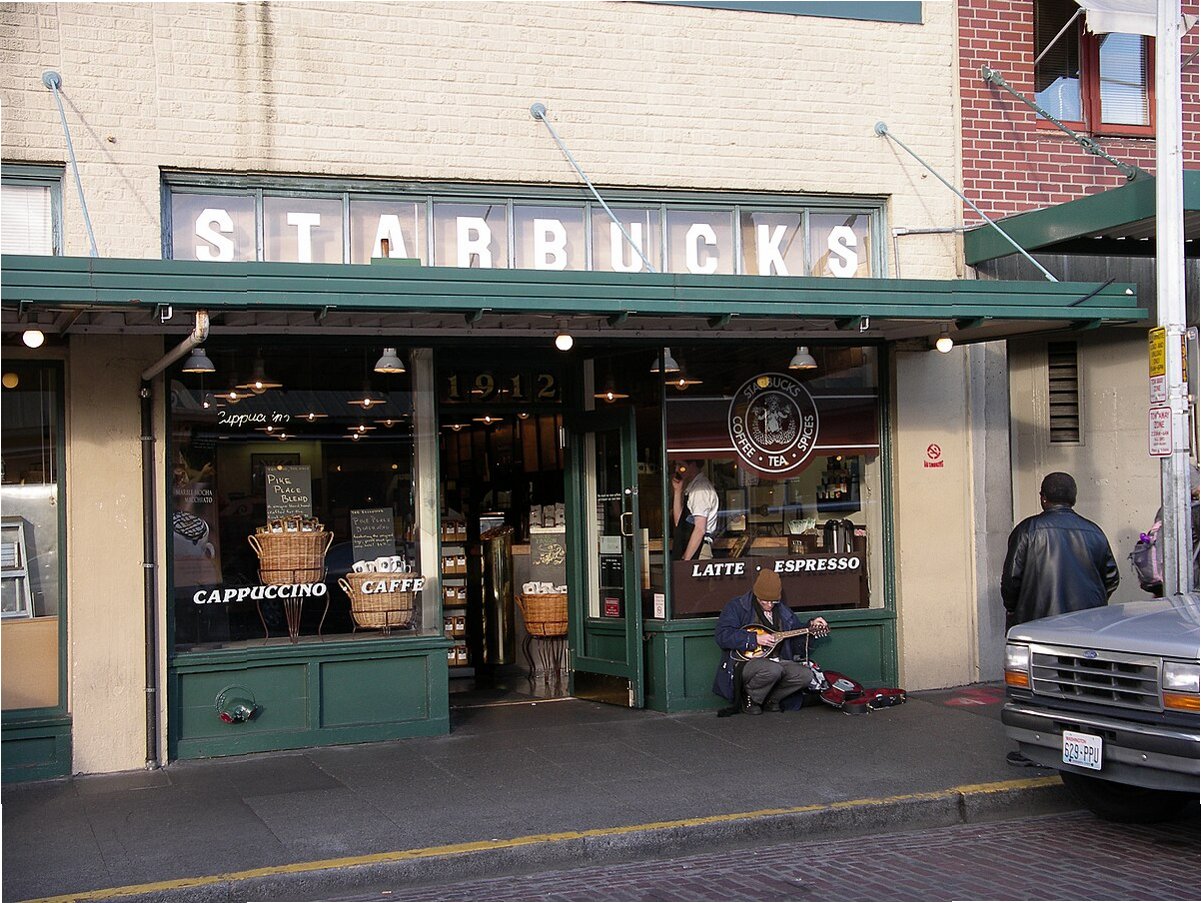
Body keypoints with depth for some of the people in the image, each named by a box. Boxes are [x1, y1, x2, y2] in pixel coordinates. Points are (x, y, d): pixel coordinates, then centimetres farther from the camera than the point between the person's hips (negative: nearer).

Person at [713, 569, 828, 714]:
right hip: (746, 661, -6)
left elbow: (798, 633, 28)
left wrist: (811, 626, 6)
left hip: (778, 661, 7)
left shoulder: (782, 610, 18)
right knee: (773, 670, -37)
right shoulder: (737, 606, -3)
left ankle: (770, 700, 4)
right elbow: (722, 635, -16)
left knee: (805, 675, -17)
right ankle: (749, 699, -8)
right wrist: (755, 639, -20)